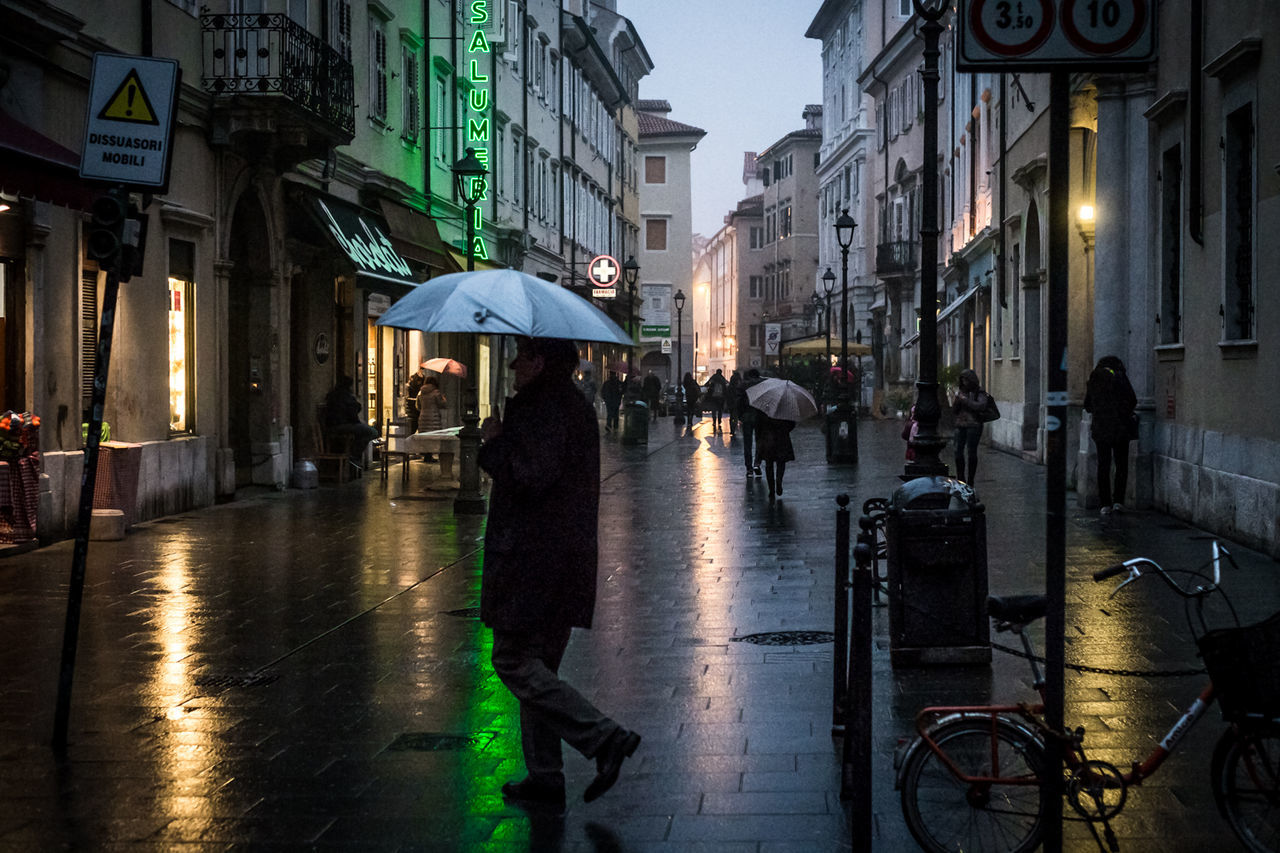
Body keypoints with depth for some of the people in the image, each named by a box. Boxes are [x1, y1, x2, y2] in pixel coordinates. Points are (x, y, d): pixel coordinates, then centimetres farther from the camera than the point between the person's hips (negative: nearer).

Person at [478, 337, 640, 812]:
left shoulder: (541, 409, -15)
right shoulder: (576, 408, 17)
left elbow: (531, 477, -25)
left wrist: (495, 442, -11)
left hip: (533, 557, -10)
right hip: (570, 556, 10)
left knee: (515, 661, -5)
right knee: (537, 663, 14)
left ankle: (604, 737, -13)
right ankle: (545, 780, 16)